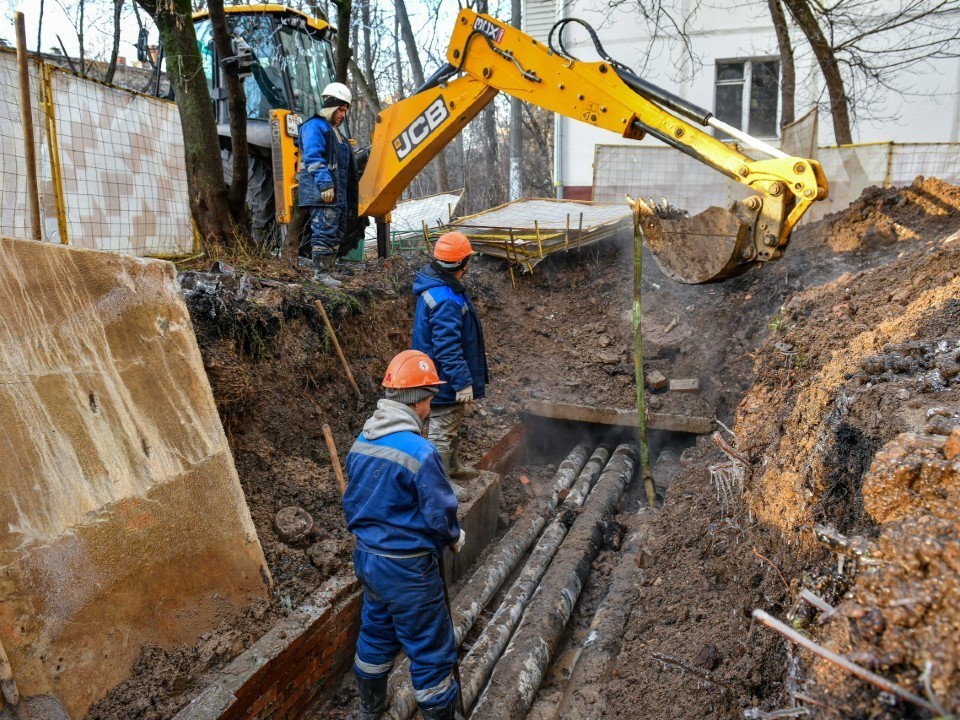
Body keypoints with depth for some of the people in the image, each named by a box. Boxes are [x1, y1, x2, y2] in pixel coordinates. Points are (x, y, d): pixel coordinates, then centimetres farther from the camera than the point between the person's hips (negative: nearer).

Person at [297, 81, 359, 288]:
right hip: (322, 193, -10)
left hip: (338, 194, 10)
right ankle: (321, 273, -8)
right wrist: (325, 184, -25)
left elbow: (346, 167, 28)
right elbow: (313, 158, -17)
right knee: (325, 232, -12)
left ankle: (327, 271, 18)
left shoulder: (335, 132, 26)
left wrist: (349, 199, 25)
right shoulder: (315, 126, -5)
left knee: (337, 234, 12)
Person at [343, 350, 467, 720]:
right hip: (407, 568, -8)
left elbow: (352, 501, 9)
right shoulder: (420, 451, -26)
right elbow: (440, 514, -19)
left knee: (376, 634, 27)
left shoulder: (360, 444, -2)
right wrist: (455, 538, 2)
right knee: (431, 650, 10)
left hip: (367, 558, 8)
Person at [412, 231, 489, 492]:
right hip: (445, 381, -11)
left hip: (443, 376, 11)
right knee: (443, 430, 4)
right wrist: (462, 382, -27)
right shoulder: (446, 301, -30)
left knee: (454, 424, 26)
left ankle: (452, 465, 45)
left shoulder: (435, 285, 4)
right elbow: (447, 348, -31)